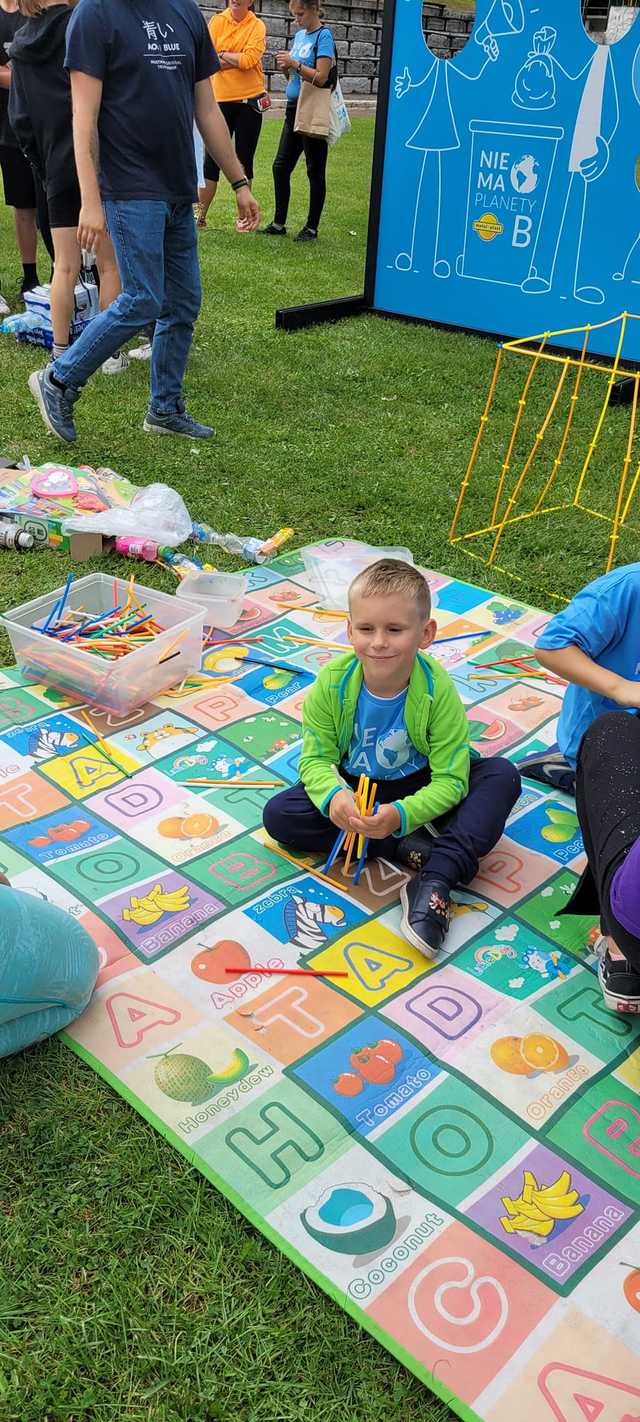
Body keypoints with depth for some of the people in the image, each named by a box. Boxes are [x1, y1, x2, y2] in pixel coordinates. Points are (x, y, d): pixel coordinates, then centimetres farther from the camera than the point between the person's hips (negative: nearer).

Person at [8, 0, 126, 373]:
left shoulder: (20, 45, 10)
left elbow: (20, 119, 10)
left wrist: (44, 168, 17)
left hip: (58, 169, 4)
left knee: (65, 266, 8)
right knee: (110, 264, 4)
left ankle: (61, 354, 8)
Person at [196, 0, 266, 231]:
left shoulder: (257, 26, 0)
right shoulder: (217, 21, 4)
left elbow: (249, 59, -14)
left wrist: (222, 55, -6)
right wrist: (237, 60, -12)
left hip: (249, 100, -1)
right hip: (221, 99, 1)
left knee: (244, 160, 6)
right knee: (212, 159, 1)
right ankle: (200, 215, 7)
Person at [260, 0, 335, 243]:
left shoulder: (323, 36, -9)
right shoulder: (299, 35, 14)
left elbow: (321, 77, -17)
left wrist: (294, 63, -17)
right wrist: (285, 66, -2)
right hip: (294, 108, 8)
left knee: (315, 171, 1)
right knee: (280, 166, 7)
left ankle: (312, 228, 8)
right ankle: (279, 223, 15)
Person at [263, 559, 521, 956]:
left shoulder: (437, 689, -25)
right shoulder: (333, 682, -20)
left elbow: (450, 779, -24)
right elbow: (316, 757, -13)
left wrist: (402, 815, -42)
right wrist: (333, 795, -37)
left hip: (418, 790, -1)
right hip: (354, 787, 2)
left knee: (502, 775, -24)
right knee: (278, 815, -22)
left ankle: (435, 880, -35)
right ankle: (413, 848, -24)